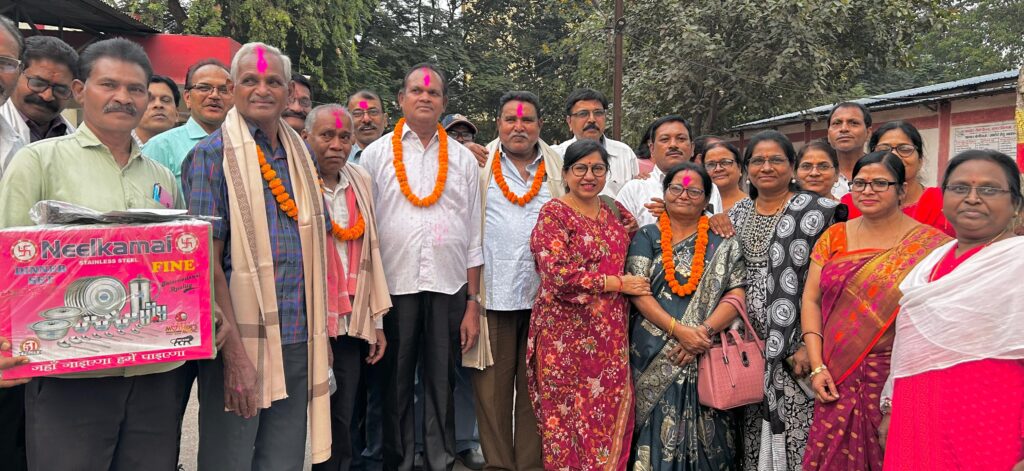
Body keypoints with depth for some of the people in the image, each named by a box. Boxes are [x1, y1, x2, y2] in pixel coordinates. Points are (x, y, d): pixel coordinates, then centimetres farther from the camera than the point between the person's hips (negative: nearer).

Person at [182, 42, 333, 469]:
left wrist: (320, 335, 11)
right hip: (241, 341, -5)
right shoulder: (212, 154, -6)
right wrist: (234, 353, -17)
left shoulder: (301, 154, 11)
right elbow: (206, 262, -12)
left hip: (299, 342, 5)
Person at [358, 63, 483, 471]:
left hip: (449, 287, 1)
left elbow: (473, 236, 9)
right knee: (395, 386, 7)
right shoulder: (376, 154, 6)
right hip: (394, 286, -1)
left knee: (442, 385, 8)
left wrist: (473, 303, 5)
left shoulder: (463, 159, 11)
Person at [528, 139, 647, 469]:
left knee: (609, 416, 8)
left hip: (611, 336, 5)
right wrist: (617, 284, -12)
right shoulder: (553, 213, -6)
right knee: (569, 417, 3)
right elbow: (559, 274, -17)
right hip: (567, 334, -5)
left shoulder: (615, 213, 11)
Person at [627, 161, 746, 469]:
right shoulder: (647, 237, 7)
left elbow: (736, 296, 0)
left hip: (706, 355, 1)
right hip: (654, 357, 0)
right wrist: (678, 330, -15)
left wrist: (703, 331, -16)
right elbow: (638, 293, -3)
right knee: (657, 434, 0)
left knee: (705, 439, 2)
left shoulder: (723, 244, 9)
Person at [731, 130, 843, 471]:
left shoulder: (817, 212, -6)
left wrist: (809, 344, -16)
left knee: (792, 433, 0)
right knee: (752, 437, 12)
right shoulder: (737, 214, 11)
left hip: (793, 347, -5)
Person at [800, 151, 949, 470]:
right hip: (837, 380, 3)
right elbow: (811, 300, 5)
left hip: (898, 379, -3)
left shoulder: (929, 245, -3)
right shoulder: (834, 237, 7)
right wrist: (817, 367, -4)